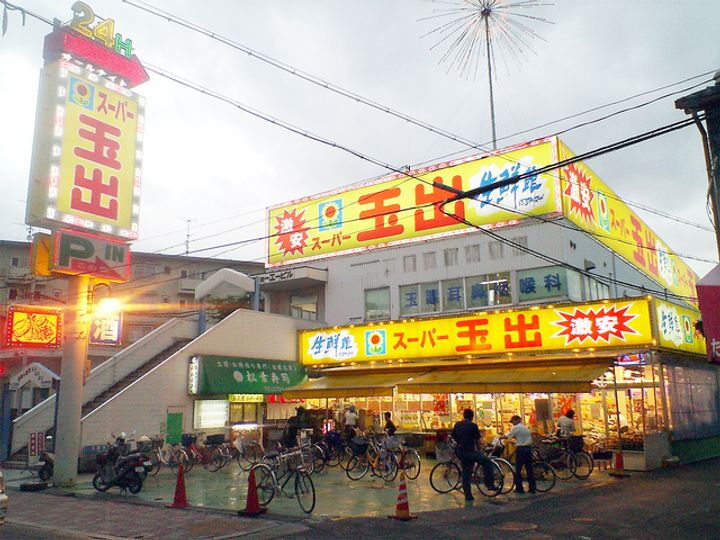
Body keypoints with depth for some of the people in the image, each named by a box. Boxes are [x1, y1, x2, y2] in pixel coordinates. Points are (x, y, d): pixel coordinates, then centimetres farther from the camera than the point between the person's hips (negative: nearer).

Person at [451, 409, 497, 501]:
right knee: (487, 462, 9)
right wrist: (479, 450, 10)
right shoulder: (473, 425, -6)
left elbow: (452, 437, 16)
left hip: (460, 452, 6)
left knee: (465, 473, 13)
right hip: (470, 451, -6)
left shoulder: (457, 425, 9)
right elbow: (477, 440, -4)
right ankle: (490, 484, 6)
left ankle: (467, 495, 14)